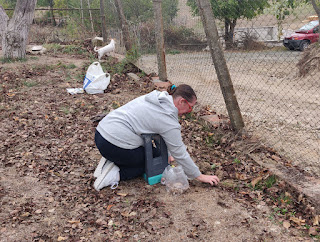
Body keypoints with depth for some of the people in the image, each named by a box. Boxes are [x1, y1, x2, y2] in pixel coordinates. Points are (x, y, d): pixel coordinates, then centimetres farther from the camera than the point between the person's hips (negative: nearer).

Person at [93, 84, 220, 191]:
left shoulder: (156, 98, 12)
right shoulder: (169, 122, -14)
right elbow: (180, 154, -7)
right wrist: (200, 176, 5)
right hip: (115, 145, -9)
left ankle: (111, 162, 10)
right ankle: (115, 174, -3)